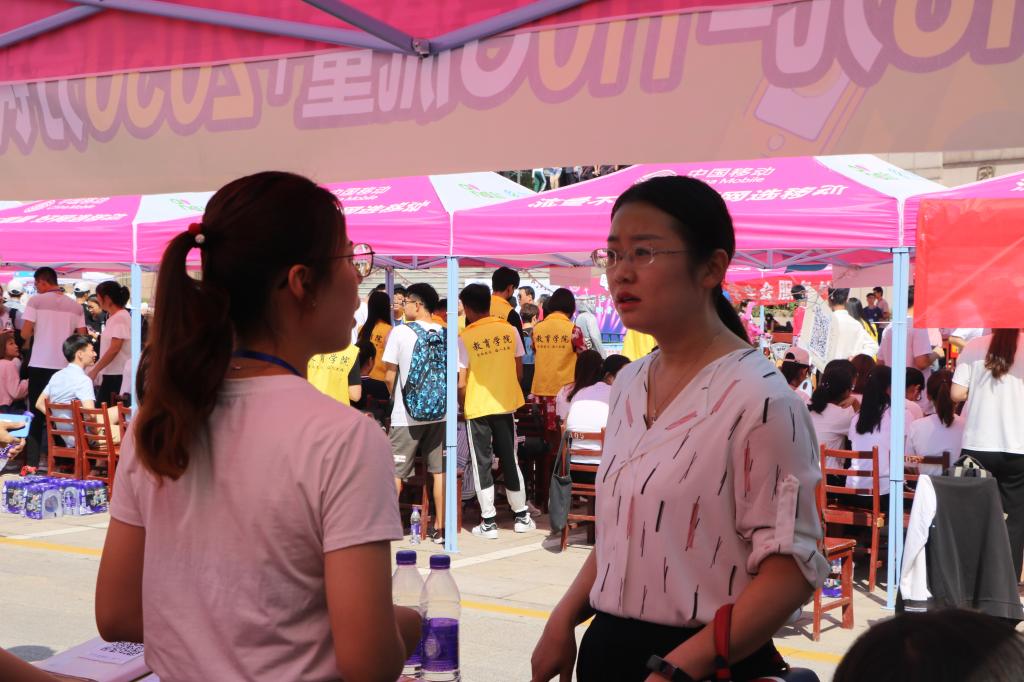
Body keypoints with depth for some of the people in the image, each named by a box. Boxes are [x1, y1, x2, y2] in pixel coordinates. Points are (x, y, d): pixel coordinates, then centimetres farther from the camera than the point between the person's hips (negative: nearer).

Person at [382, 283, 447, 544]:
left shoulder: (400, 332, -8)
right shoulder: (445, 334, 1)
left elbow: (390, 377, -5)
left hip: (407, 414, -3)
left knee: (395, 470, 6)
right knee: (439, 470, 9)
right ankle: (439, 527, 12)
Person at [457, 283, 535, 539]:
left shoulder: (464, 338, -11)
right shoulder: (510, 330, -1)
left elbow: (461, 383, -11)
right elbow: (519, 371, 6)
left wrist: (463, 405, 5)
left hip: (477, 408, -3)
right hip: (506, 404, 3)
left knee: (482, 463, 6)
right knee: (510, 460, 14)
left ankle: (488, 522, 8)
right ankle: (522, 517, 21)